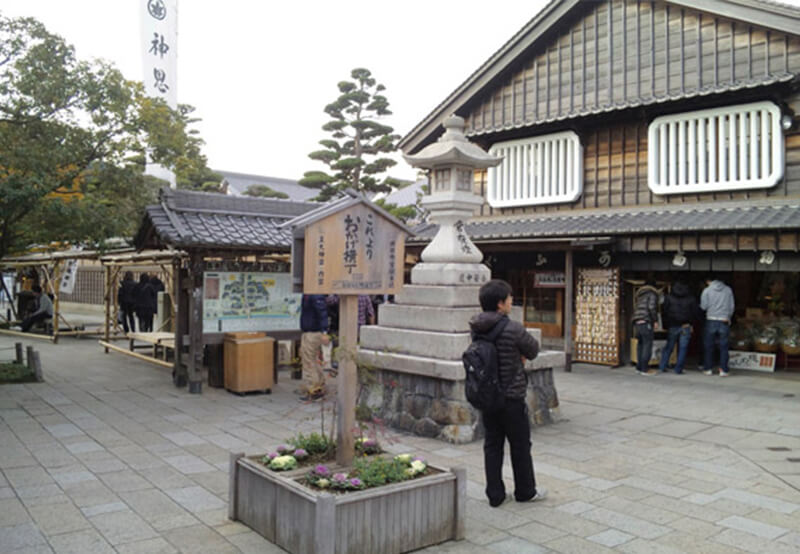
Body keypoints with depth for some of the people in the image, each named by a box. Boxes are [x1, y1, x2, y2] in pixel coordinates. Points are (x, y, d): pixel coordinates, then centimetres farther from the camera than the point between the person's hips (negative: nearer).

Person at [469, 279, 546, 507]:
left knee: (492, 445, 14)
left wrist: (516, 356, 2)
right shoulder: (513, 329, -21)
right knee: (520, 446, 12)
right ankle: (525, 491, 28)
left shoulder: (477, 329, -1)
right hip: (511, 397, -6)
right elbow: (533, 350, -6)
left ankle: (494, 494, 21)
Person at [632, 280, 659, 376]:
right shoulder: (652, 294, 0)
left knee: (640, 344, 16)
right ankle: (644, 369, -5)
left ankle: (639, 367, 17)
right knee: (647, 345, -4)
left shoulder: (638, 294, 23)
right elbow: (651, 307, -15)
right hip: (646, 322, -7)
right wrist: (655, 320, -8)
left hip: (637, 322, 8)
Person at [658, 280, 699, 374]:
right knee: (682, 348, 4)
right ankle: (678, 369, 3)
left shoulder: (669, 297, 0)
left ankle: (662, 367, 7)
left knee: (668, 347, 9)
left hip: (673, 326, 0)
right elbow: (695, 313, 3)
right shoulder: (691, 298, 2)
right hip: (686, 327, 0)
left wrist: (666, 325, 6)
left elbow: (665, 312, -2)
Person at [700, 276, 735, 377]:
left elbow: (703, 306, -3)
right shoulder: (728, 290, 5)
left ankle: (708, 368, 10)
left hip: (711, 320, -1)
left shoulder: (707, 290, -1)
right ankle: (723, 370, 2)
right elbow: (732, 306, 6)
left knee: (708, 346, 8)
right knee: (723, 346, 5)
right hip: (724, 321, 1)